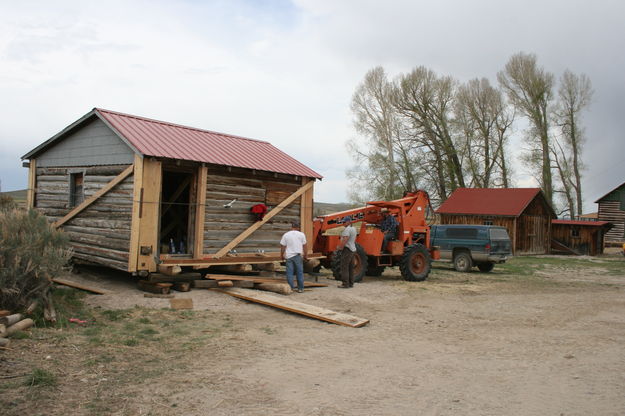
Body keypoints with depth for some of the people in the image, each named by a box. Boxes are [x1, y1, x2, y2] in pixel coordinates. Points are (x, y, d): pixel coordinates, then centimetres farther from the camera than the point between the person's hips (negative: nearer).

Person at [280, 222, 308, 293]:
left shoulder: (286, 235, 4)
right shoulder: (301, 234, 3)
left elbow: (282, 246, 5)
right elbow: (304, 246, 3)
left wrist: (282, 255, 16)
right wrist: (305, 255, 12)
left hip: (289, 256, 0)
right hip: (298, 256, 0)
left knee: (289, 273, 5)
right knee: (300, 272, 7)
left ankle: (291, 288, 4)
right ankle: (300, 288, 10)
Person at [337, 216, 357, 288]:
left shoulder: (347, 229, -16)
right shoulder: (353, 229, 15)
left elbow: (345, 240, -25)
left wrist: (340, 247, -15)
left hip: (347, 249, -10)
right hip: (353, 249, 10)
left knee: (344, 267, -7)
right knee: (351, 268, 12)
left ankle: (345, 284, -9)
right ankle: (351, 283, 15)